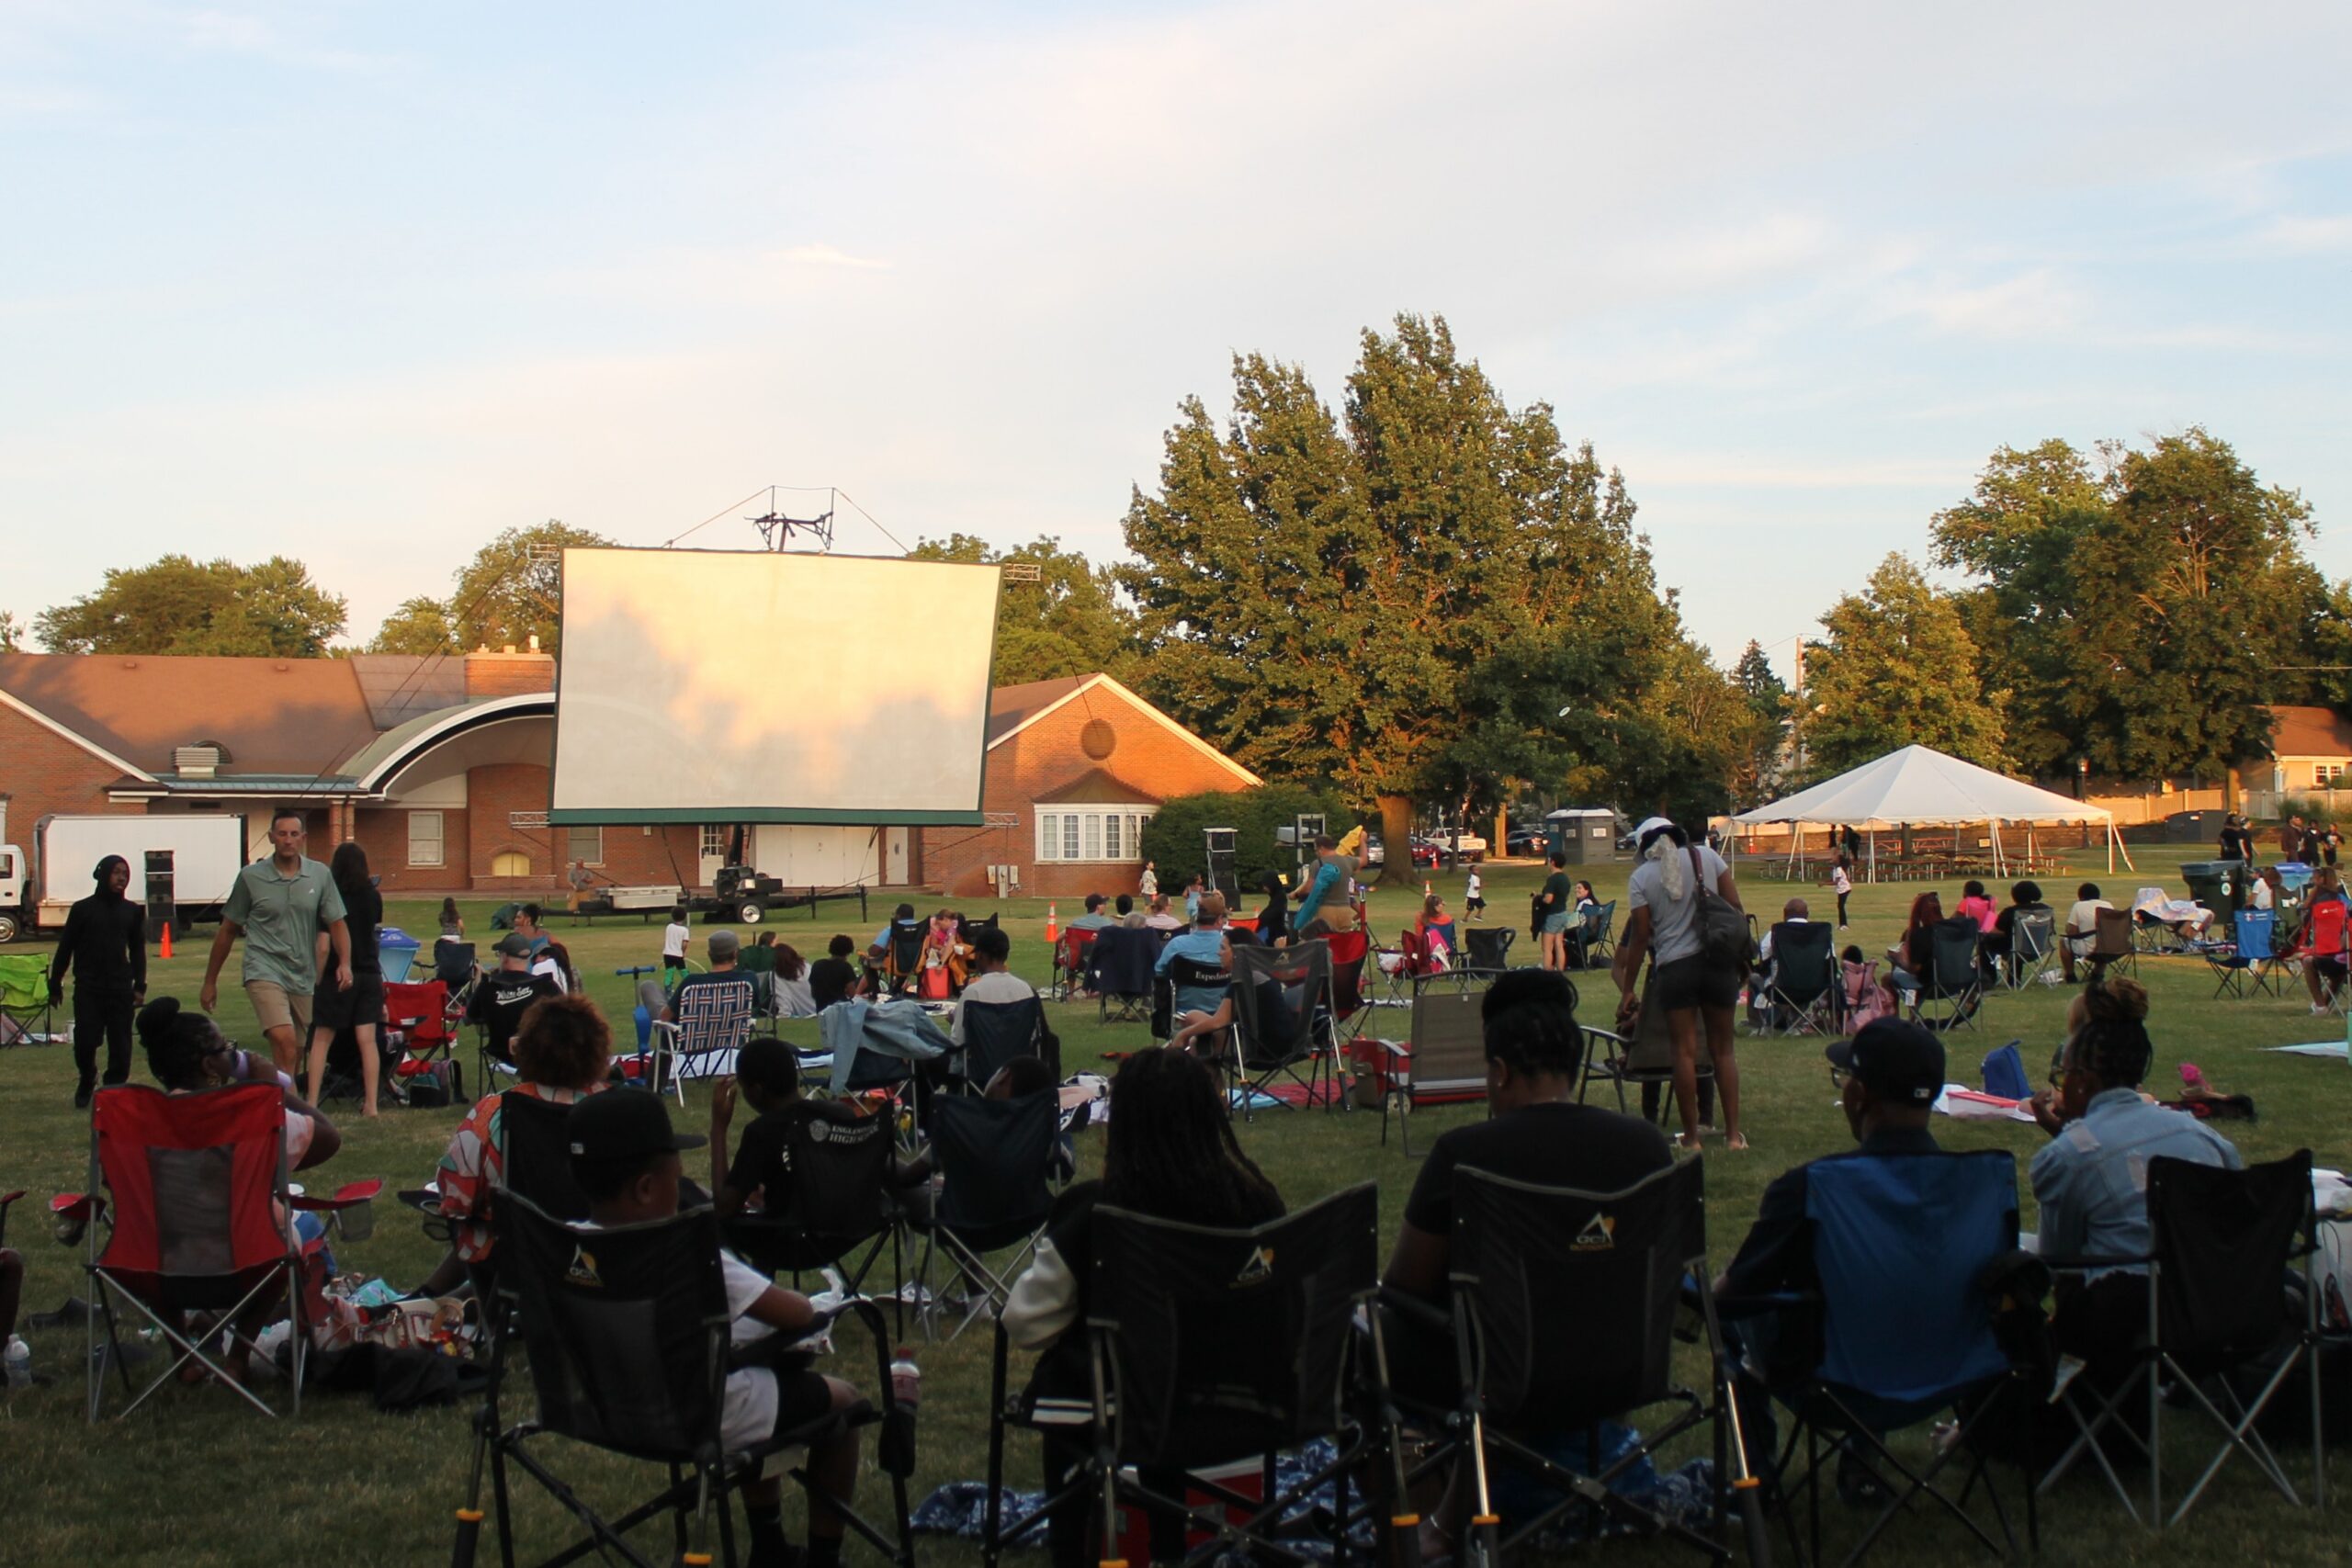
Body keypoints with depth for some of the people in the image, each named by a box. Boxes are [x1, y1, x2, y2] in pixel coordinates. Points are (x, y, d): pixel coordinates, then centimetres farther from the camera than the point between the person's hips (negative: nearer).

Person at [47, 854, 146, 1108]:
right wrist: (55, 985, 6)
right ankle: (86, 1082, 23)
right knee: (85, 1042, -4)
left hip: (121, 989, 2)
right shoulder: (83, 909, 1)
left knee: (120, 1046, -1)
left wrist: (140, 986, 6)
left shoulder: (132, 911, 9)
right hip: (88, 989, -2)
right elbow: (65, 948, 6)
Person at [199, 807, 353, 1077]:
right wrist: (210, 981, 12)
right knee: (285, 1041, -23)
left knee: (297, 1052, 9)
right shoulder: (250, 877, 0)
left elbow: (336, 924, 5)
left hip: (303, 976, 4)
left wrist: (344, 963, -13)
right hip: (265, 972, -4)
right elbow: (228, 931, 8)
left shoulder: (320, 875, 4)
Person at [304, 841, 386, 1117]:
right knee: (367, 1040, 2)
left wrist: (317, 978, 2)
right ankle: (370, 1104, -1)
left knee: (321, 1040, 6)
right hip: (370, 975, 4)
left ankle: (312, 1102, 3)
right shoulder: (373, 897, 3)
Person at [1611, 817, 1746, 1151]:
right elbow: (1735, 907, 3)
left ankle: (1691, 1137, 5)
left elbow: (1639, 938, 0)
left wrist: (1627, 991, 7)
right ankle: (1733, 1133, 9)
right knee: (1722, 1050, 9)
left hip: (1674, 967, -2)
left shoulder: (1640, 878, 1)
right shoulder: (1706, 856, 5)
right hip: (1718, 960, 2)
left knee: (1685, 1051, 3)